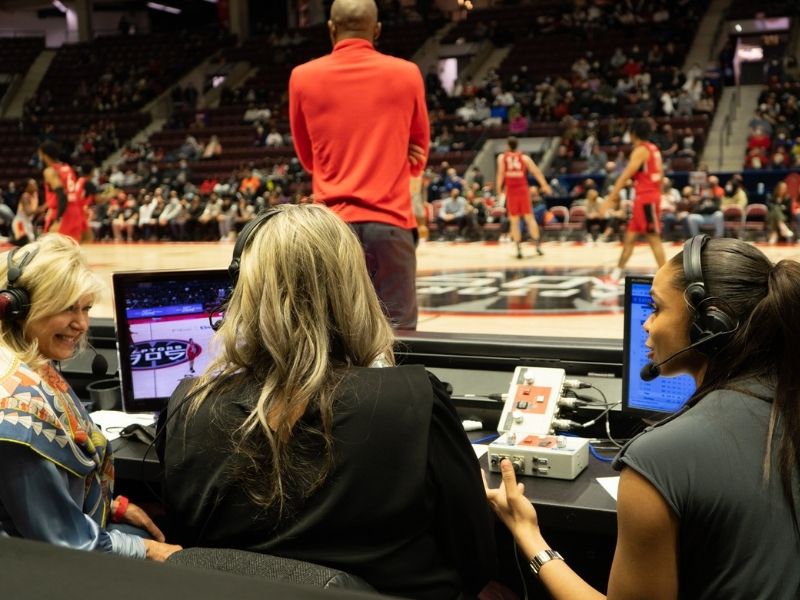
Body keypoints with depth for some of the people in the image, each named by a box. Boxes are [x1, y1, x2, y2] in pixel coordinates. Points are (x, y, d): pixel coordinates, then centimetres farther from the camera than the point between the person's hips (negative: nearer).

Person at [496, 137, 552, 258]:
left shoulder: (502, 157, 3)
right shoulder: (524, 157, 5)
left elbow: (500, 174, -7)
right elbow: (536, 171, 0)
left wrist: (499, 190, -4)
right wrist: (544, 185, 3)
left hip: (510, 191, -1)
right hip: (523, 190, 1)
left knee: (514, 221, 5)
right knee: (529, 218, 7)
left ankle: (519, 249, 0)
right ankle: (538, 246, 4)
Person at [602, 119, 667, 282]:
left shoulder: (640, 150, -13)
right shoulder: (653, 149, 15)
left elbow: (625, 176, -19)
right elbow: (660, 174, 20)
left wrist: (610, 198, -20)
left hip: (646, 198, -9)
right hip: (645, 198, 9)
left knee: (653, 239, -6)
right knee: (630, 236, 11)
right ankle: (616, 274, 15)